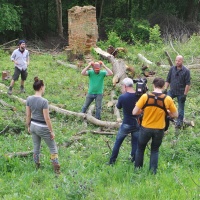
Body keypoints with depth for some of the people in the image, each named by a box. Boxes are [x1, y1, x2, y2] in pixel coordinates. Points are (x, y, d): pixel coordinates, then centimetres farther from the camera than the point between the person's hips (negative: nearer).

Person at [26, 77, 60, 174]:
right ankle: (56, 168, 14)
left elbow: (28, 115, 1)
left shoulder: (29, 99, -8)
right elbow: (47, 118, -22)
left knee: (36, 147, 21)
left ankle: (37, 165, 34)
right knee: (53, 147, 11)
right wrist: (51, 131, -12)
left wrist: (28, 126, 16)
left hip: (33, 126, 6)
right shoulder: (44, 101, -26)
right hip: (43, 128, -6)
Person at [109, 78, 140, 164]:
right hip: (137, 124, 2)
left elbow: (118, 107, 2)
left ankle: (112, 161, 18)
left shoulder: (122, 97, -17)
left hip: (126, 124, -2)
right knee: (135, 144, 13)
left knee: (118, 142, 13)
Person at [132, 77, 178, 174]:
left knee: (140, 149, 21)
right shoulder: (168, 99, -11)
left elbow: (134, 112, -12)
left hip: (145, 128, -1)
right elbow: (175, 115, -2)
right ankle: (153, 171, 17)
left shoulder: (145, 96, -14)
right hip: (159, 130, 1)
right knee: (155, 150, 21)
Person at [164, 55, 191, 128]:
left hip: (181, 93, -3)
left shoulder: (186, 71, -9)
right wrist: (165, 89, 0)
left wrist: (185, 94, -13)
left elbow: (188, 84, -9)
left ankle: (179, 122, 15)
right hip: (172, 91, 3)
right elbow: (168, 80, 10)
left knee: (181, 108, 4)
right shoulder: (172, 69, 2)